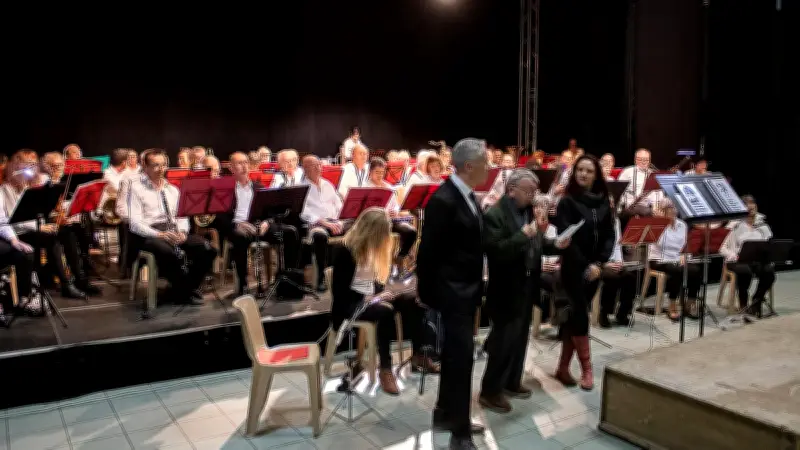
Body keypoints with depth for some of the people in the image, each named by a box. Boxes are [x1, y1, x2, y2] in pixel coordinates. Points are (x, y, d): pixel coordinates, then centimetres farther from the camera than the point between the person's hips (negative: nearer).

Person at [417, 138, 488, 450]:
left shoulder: (469, 196, 9)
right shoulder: (443, 200, -20)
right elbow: (428, 251, -17)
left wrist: (478, 285, 14)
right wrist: (427, 293, -12)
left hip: (468, 290, 9)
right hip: (452, 292, -9)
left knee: (455, 355, 18)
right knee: (461, 357, -4)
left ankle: (445, 415, 33)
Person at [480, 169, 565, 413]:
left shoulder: (529, 211, 9)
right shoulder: (494, 215, -17)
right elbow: (495, 251, -26)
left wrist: (555, 245, -2)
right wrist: (523, 235, -31)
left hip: (527, 287, 8)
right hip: (507, 290, -8)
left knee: (520, 338, 17)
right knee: (504, 341, -3)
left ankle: (512, 382, 32)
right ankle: (490, 391, 10)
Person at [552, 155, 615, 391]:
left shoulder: (603, 202, 7)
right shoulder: (567, 202, -7)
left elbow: (609, 235, 5)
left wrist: (599, 262, -9)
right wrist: (584, 265, -17)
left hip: (594, 268, 5)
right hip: (573, 268, -4)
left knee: (574, 316, 9)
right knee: (579, 316, -5)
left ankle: (563, 367, 17)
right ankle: (586, 368, 7)